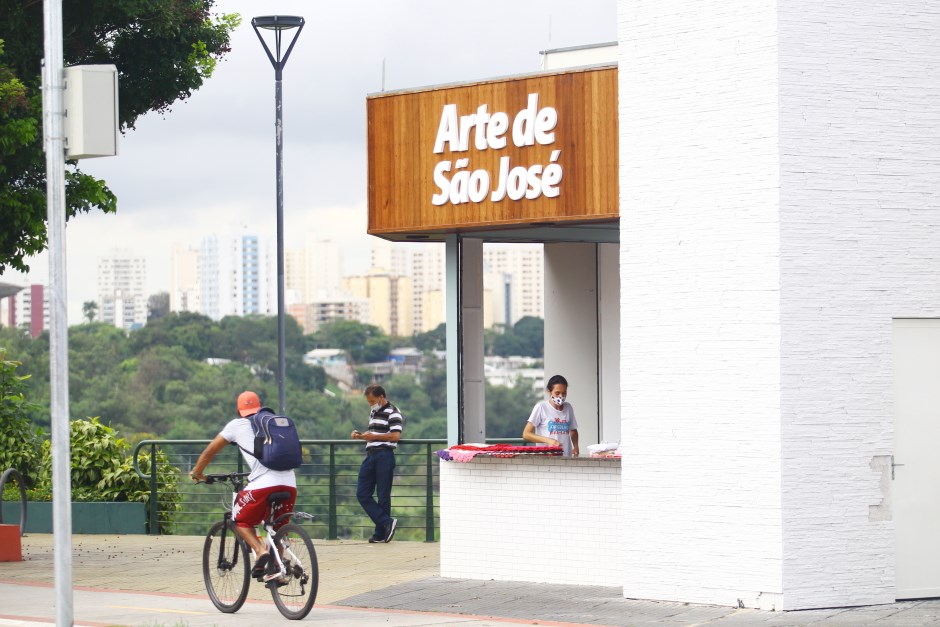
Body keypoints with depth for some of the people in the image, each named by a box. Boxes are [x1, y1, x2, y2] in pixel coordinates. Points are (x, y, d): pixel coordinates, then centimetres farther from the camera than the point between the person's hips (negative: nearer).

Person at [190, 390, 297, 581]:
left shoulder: (237, 425, 15)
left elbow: (211, 450, 21)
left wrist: (197, 472, 37)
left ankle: (261, 552, -9)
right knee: (279, 526, 24)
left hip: (263, 484, -4)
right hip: (289, 483, 4)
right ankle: (276, 565, 13)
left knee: (241, 521, 15)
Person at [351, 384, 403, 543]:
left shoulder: (392, 412, -6)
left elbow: (396, 436, -16)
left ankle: (381, 534, 1)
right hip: (371, 455, 9)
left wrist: (373, 436, -15)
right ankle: (387, 523, -5)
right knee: (362, 494, -1)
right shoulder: (374, 413, 22)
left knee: (383, 496, -3)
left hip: (384, 456, -9)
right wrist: (360, 435, 12)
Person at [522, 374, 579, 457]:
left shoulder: (568, 407, 13)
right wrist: (548, 440, -18)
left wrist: (575, 447, 7)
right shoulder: (541, 407, -1)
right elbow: (526, 434, -4)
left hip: (566, 457, 4)